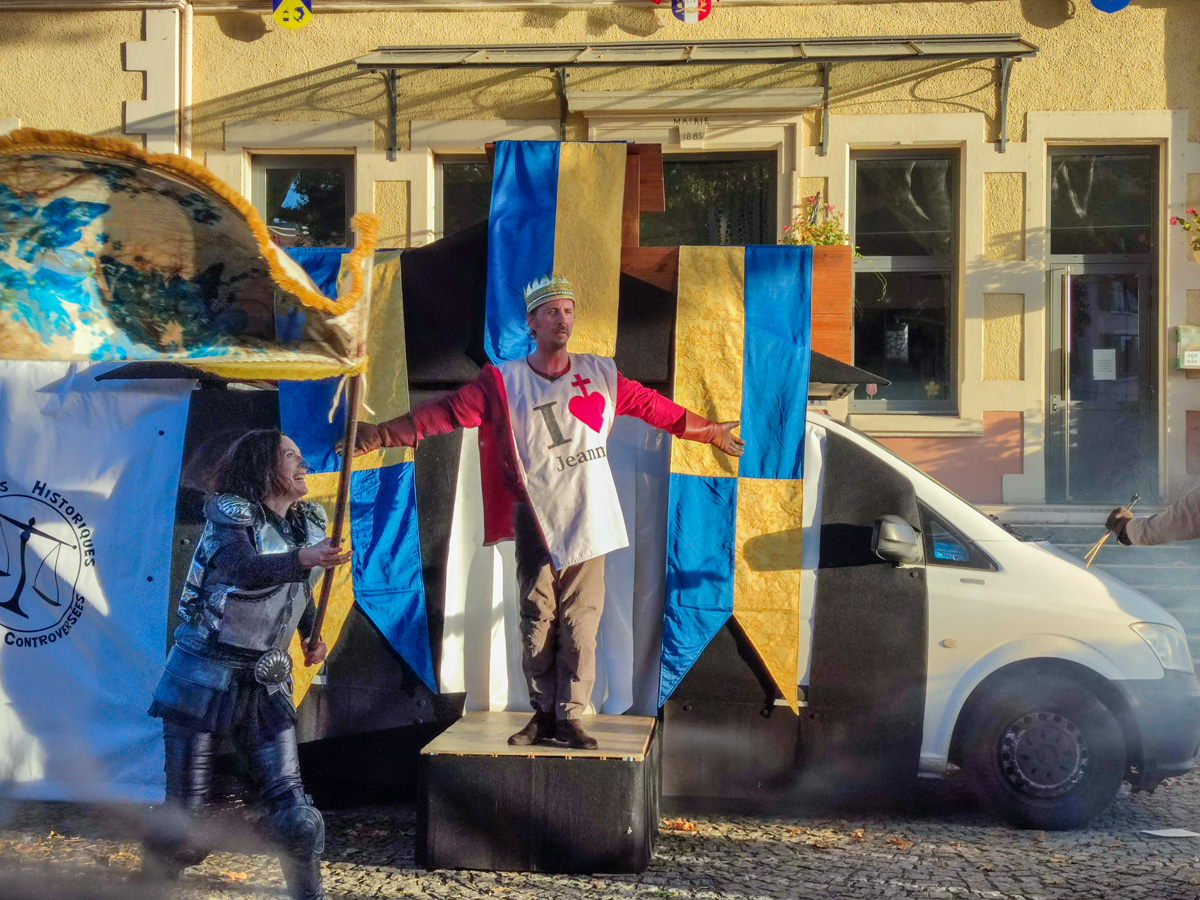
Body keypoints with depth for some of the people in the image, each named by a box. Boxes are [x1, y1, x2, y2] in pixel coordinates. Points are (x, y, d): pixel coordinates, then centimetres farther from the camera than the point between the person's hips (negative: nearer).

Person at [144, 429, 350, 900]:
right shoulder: (230, 513, -13)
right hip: (206, 676, -5)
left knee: (290, 801, -5)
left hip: (266, 682, 5)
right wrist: (302, 559, -51)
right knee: (185, 808, 0)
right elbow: (247, 568, -34)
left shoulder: (310, 523, 7)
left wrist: (311, 632, 10)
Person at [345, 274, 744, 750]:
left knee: (580, 625, 0)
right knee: (537, 624, 4)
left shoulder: (601, 375, 8)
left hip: (589, 522, 1)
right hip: (536, 524, -1)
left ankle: (570, 716, 8)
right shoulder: (503, 382, 0)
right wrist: (383, 434, -17)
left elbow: (655, 407, 17)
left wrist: (711, 431, 24)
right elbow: (447, 411, -7)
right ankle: (543, 714, 16)